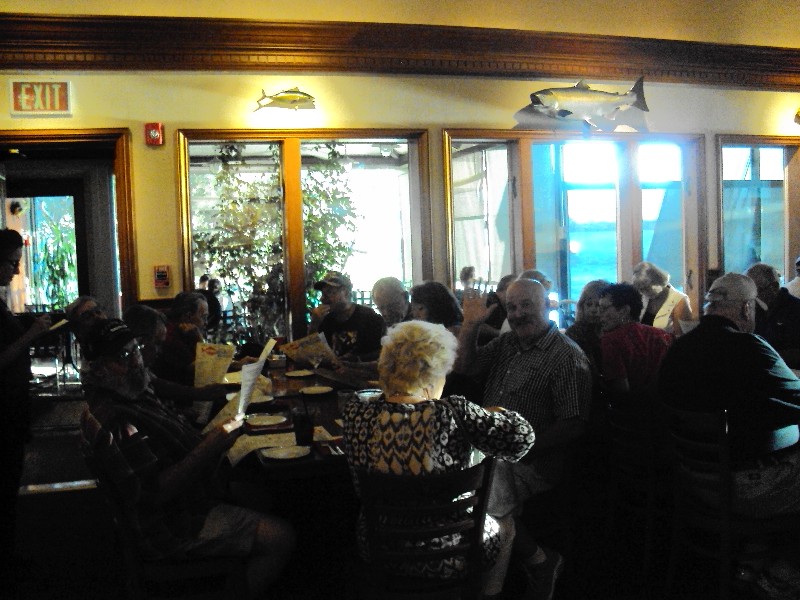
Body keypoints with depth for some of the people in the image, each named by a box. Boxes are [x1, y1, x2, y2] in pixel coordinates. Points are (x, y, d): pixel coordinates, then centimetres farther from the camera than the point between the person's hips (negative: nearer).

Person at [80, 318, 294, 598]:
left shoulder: (136, 393, 7)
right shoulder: (112, 421, -26)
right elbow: (155, 491, -29)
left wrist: (216, 437, -1)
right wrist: (210, 446, -28)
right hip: (172, 528, -11)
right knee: (280, 537, -15)